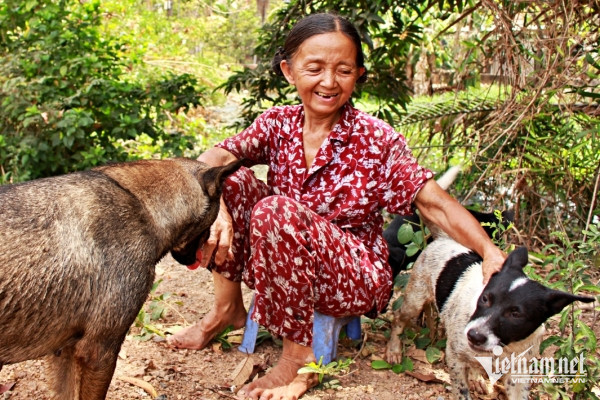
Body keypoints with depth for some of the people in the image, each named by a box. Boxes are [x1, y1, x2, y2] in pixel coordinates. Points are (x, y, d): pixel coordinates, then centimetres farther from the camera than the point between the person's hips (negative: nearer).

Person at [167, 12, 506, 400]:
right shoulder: (278, 123, -2)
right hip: (283, 267, 4)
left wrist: (492, 253, -29)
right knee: (232, 180, -15)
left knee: (276, 210, -31)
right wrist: (216, 208, -36)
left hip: (358, 280, -4)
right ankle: (228, 309, 0)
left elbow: (435, 203, -14)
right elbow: (213, 158, -15)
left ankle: (300, 359, -18)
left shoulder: (376, 139, -12)